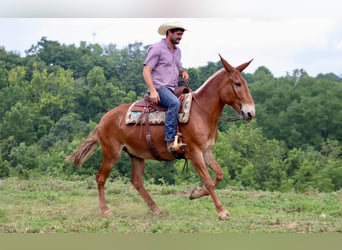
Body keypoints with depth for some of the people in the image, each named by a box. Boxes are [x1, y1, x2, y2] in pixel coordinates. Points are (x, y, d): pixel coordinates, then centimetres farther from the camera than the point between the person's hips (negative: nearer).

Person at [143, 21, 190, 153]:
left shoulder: (177, 50, 20)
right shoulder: (157, 48, -5)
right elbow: (146, 71, -10)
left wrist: (183, 72, 8)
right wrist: (152, 91, -22)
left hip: (174, 89, 9)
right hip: (159, 88, -9)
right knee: (175, 103, -34)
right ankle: (170, 141, -39)